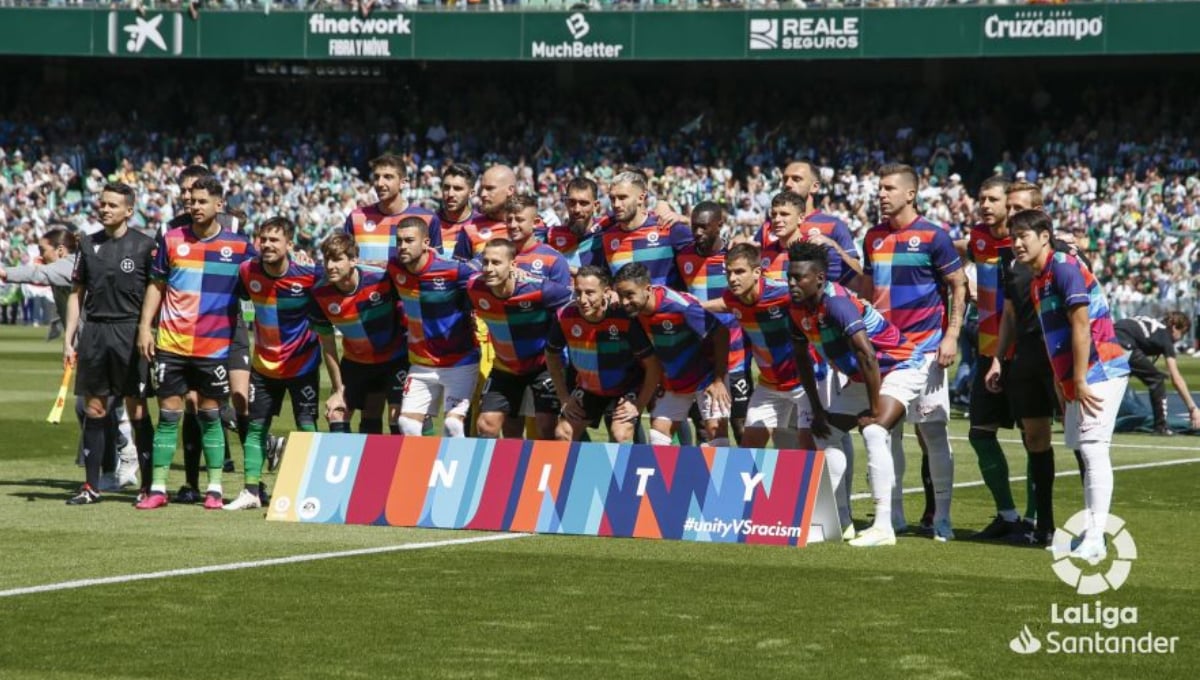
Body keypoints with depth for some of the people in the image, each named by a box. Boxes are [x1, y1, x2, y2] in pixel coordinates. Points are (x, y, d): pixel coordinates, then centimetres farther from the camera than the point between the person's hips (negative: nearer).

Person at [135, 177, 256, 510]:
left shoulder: (238, 245, 1)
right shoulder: (171, 240, 5)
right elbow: (156, 285, 11)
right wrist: (145, 326, 4)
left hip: (215, 345, -1)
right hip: (172, 343, 1)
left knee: (210, 415, 5)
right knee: (168, 414, 1)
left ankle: (214, 489, 11)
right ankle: (158, 488, 5)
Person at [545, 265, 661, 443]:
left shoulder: (626, 319, -32)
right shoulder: (566, 317, -21)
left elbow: (653, 367, -21)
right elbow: (552, 355, 1)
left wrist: (639, 406, -19)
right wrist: (564, 398, 0)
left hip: (626, 389, -4)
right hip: (587, 389, 5)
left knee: (620, 437, -23)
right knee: (563, 435, -1)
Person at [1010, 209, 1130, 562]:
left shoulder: (1064, 269, -13)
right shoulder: (1038, 279, 15)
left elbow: (1081, 327, -18)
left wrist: (1080, 382, -19)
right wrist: (1066, 387, 15)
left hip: (1099, 371, -10)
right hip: (1077, 377, 10)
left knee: (1093, 450, -14)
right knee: (1087, 452, 13)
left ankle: (1095, 541, -17)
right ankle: (1090, 531, 20)